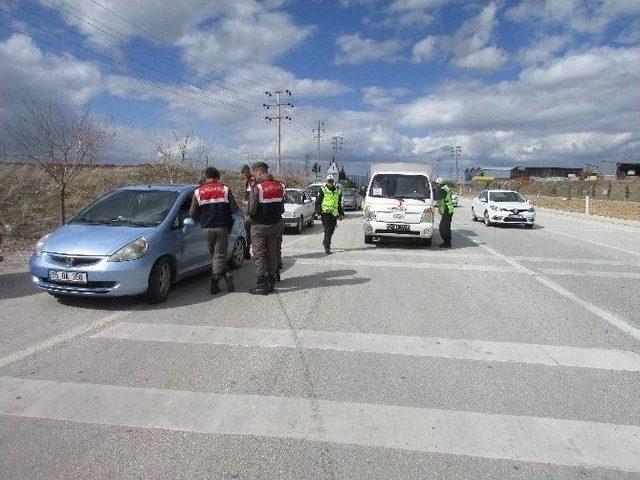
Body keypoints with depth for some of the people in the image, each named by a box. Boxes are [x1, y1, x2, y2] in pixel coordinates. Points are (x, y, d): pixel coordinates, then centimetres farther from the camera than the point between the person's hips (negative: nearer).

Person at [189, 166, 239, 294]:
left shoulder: (198, 192, 2)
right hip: (222, 227, -1)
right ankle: (214, 282, -5)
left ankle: (225, 274, 11)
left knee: (214, 254, 16)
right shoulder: (225, 189, -1)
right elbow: (234, 209, -3)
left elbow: (192, 213, 0)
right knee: (220, 255, 3)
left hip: (207, 228, 1)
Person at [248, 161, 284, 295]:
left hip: (259, 226, -6)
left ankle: (262, 284, 2)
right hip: (276, 225, 6)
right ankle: (271, 282, 19)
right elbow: (282, 209, 8)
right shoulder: (279, 186, 3)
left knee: (259, 255, 3)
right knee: (273, 254, 13)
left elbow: (252, 210, -17)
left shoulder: (257, 187, -16)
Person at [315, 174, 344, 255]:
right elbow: (317, 202, -2)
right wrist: (318, 213, -9)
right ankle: (327, 247, -9)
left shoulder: (337, 191, 15)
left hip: (334, 213, 5)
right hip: (325, 213, -5)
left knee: (331, 230, 11)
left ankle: (325, 242, 34)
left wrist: (341, 213, 19)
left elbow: (340, 203, 23)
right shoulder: (322, 190, -1)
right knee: (327, 230, -11)